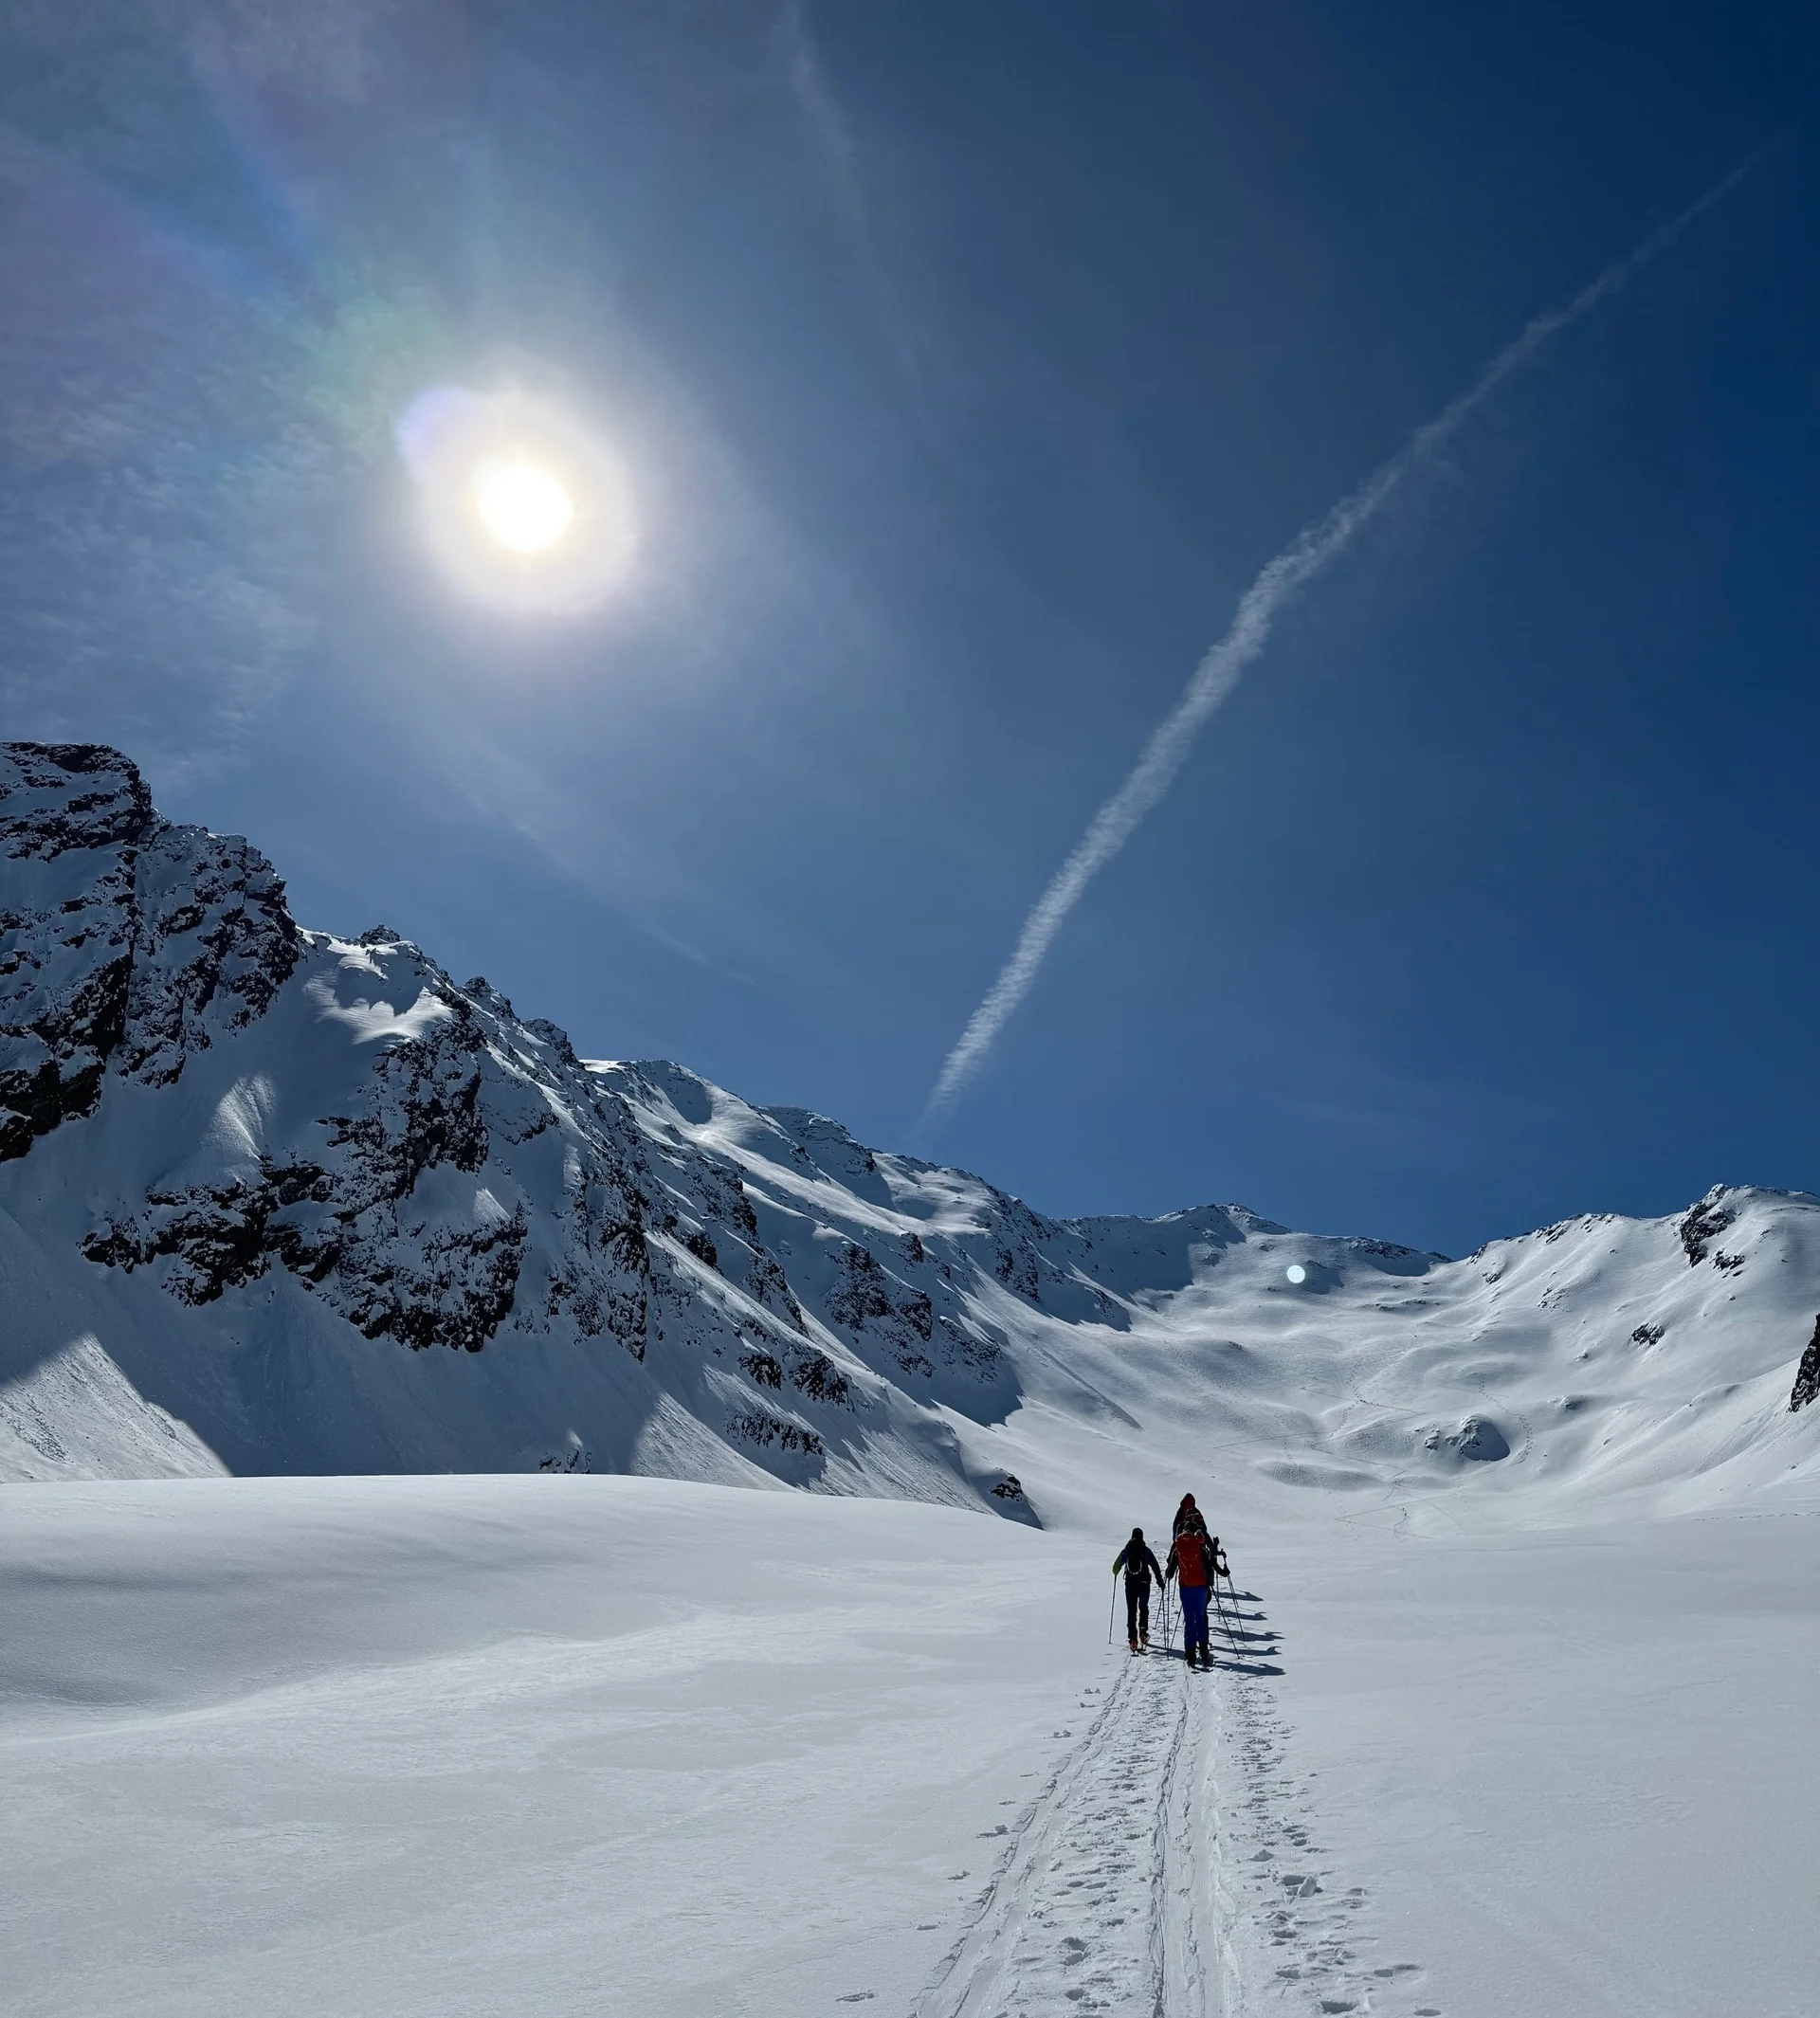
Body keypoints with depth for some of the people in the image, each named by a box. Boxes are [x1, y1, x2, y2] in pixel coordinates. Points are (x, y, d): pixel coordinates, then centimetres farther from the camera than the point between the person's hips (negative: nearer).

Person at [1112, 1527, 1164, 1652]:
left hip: (1130, 1583, 1)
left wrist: (1116, 1573, 28)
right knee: (1143, 1608, 21)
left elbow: (1116, 1567, 6)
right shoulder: (1146, 1550, -5)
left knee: (1131, 1610, 5)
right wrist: (1159, 1580, 2)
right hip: (1144, 1583, 0)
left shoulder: (1126, 1550, -1)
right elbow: (1154, 1566, -7)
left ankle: (1132, 1638, -5)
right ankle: (1143, 1632, 13)